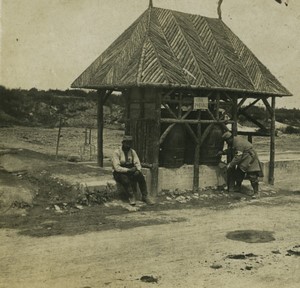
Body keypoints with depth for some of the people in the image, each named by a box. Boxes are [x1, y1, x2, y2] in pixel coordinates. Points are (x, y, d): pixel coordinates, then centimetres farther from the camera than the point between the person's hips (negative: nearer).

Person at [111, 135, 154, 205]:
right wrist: (128, 170, -31)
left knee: (140, 176, -24)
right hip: (119, 173, -4)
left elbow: (137, 163, 1)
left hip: (130, 171, 4)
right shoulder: (116, 152, -13)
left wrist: (138, 170, -23)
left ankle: (145, 196, -17)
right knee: (125, 179, -37)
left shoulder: (132, 151, 3)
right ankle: (131, 197, -24)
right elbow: (117, 168, -21)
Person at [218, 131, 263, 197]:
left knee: (252, 176, -10)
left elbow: (238, 157, -27)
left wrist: (230, 165, -22)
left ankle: (255, 192, -5)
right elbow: (230, 150, 21)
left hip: (250, 159, -10)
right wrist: (223, 152, 7)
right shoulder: (234, 141, 2)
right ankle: (237, 188, 27)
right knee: (238, 173, 13)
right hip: (243, 160, 11)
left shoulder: (239, 143, -28)